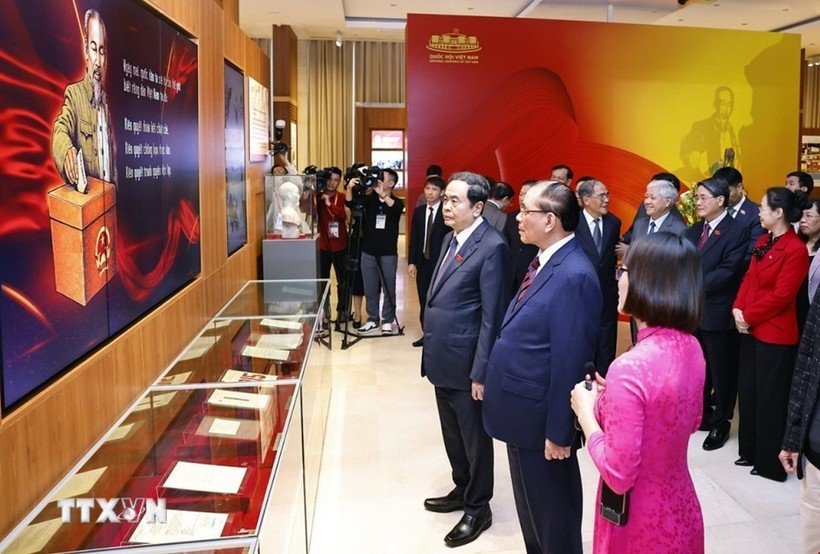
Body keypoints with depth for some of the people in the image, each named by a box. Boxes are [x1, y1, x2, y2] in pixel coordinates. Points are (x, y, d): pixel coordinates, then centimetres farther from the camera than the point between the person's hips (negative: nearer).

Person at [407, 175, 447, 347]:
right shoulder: (419, 211, 10)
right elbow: (414, 238, 10)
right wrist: (411, 261, 5)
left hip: (440, 262, -5)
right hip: (422, 262, 5)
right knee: (424, 300, 9)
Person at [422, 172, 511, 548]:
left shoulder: (492, 247, -19)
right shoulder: (452, 238, 9)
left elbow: (492, 317, -19)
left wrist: (480, 372, -18)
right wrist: (432, 353, 16)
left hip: (465, 364, -8)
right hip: (442, 360, 8)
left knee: (474, 438, 10)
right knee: (452, 435, 23)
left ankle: (478, 508, 28)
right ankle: (462, 490, 42)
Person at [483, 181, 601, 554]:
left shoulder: (573, 275, -25)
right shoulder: (544, 262, 6)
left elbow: (569, 361, -24)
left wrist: (558, 431, -20)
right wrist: (492, 377, 17)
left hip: (541, 419, -9)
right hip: (523, 411, 9)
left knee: (552, 510, 13)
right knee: (529, 505, 26)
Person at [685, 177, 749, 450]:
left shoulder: (737, 230, -10)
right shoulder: (693, 231, 12)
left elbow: (727, 271, -19)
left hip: (718, 312, -6)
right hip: (692, 310, 7)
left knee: (722, 372, 7)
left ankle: (720, 423, 21)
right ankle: (701, 414, 32)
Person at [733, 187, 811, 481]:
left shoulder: (796, 249, -17)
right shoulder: (763, 241, 10)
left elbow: (781, 295, -19)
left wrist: (748, 316, -13)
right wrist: (738, 309, -4)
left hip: (775, 333, -8)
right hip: (751, 329, 8)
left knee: (770, 398, 4)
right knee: (748, 392, 16)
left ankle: (772, 462, 19)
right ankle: (750, 451, 31)